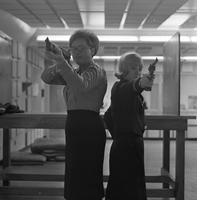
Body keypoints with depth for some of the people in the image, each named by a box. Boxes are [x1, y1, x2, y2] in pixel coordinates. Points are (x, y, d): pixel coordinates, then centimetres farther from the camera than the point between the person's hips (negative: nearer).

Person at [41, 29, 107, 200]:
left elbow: (81, 86, -30)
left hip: (89, 128, -9)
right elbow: (46, 78, 8)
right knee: (75, 178, 15)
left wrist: (62, 62, -40)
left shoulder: (97, 71, -7)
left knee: (84, 181, -7)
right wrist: (58, 64, -12)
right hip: (75, 127, 9)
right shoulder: (75, 72, 19)